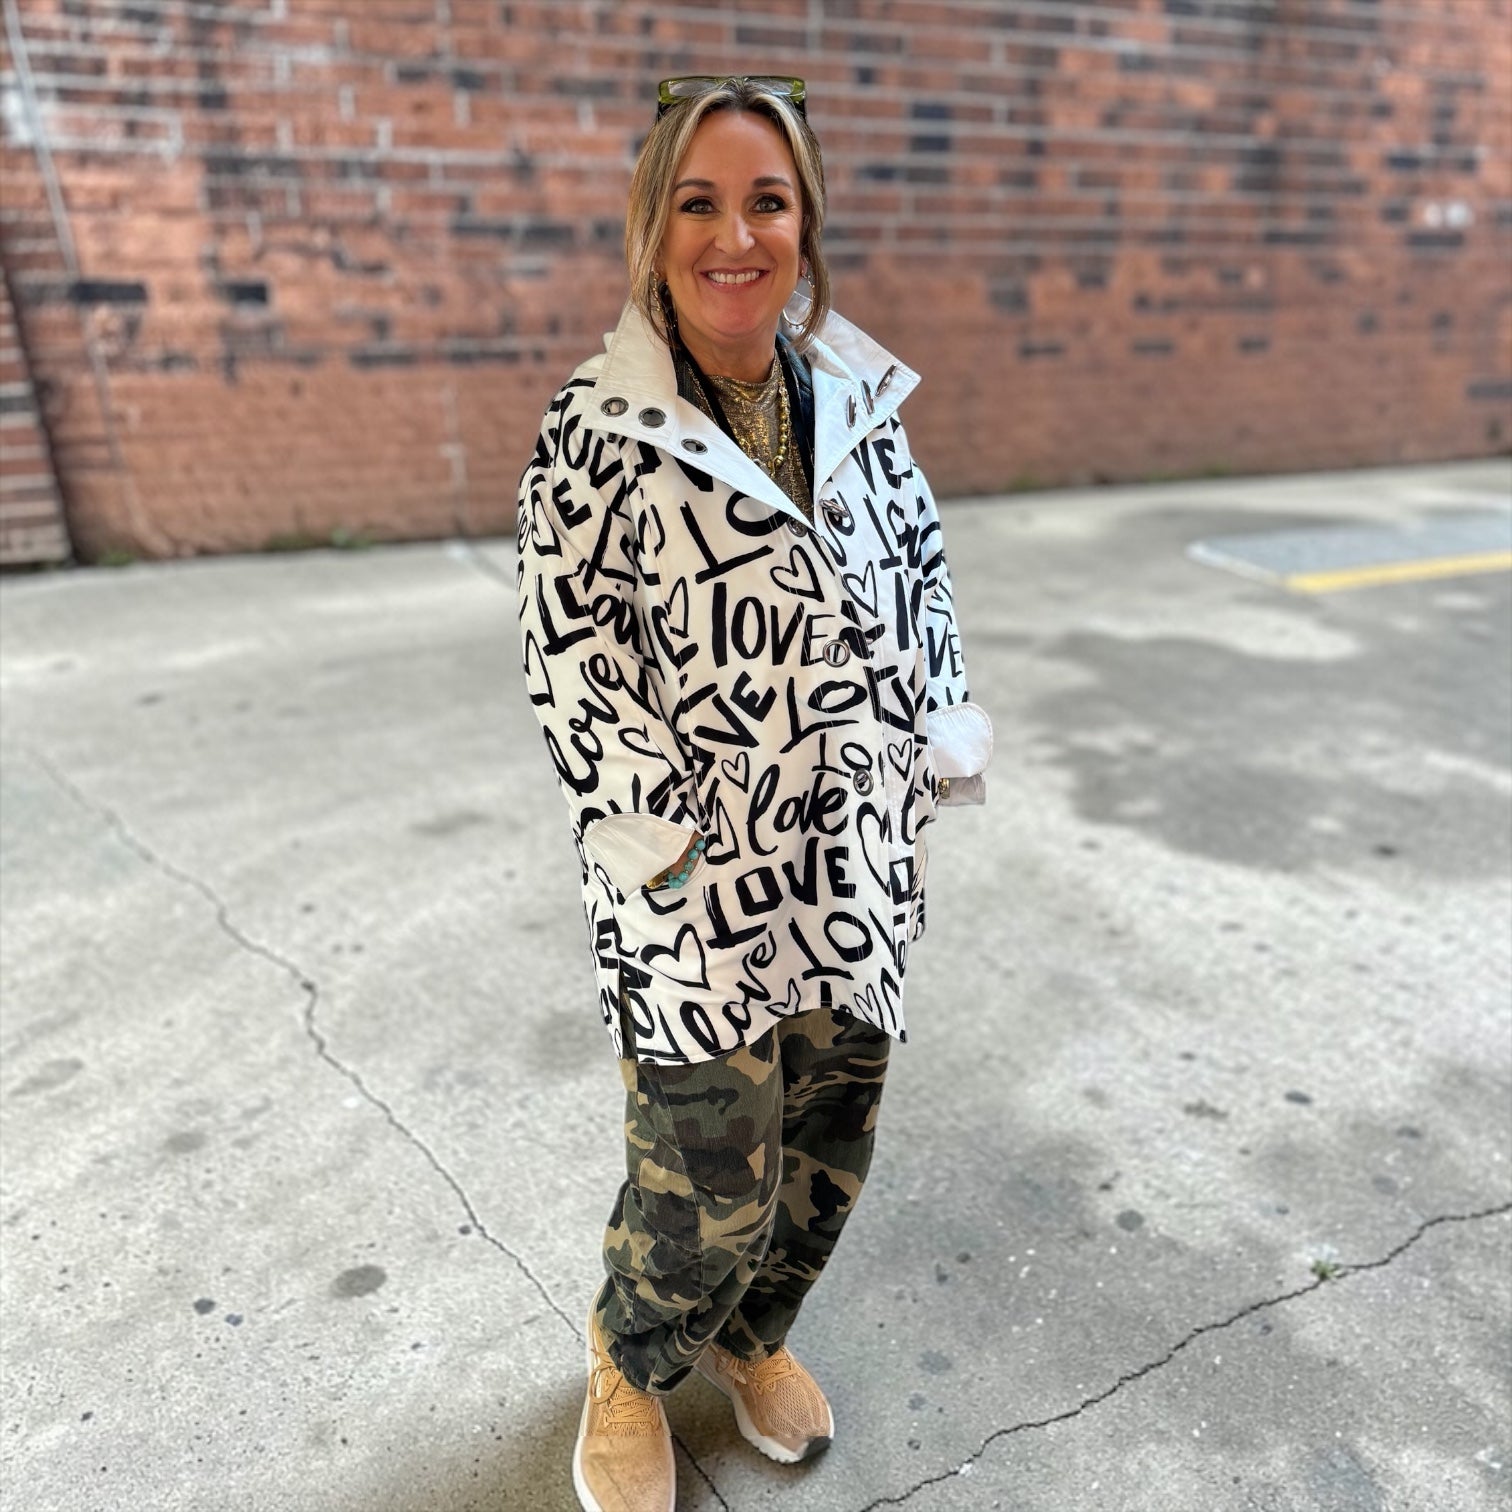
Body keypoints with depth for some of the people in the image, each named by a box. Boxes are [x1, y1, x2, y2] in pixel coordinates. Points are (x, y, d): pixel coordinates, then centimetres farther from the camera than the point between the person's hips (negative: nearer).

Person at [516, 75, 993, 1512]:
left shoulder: (858, 399, 5)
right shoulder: (599, 426, -10)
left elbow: (922, 576, 14)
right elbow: (570, 653, -11)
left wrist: (936, 747, 5)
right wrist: (670, 842, -14)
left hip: (857, 864, 5)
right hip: (700, 883, -5)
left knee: (828, 1142, 19)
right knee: (711, 1179, 5)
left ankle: (752, 1334, 50)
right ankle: (630, 1364, 41)